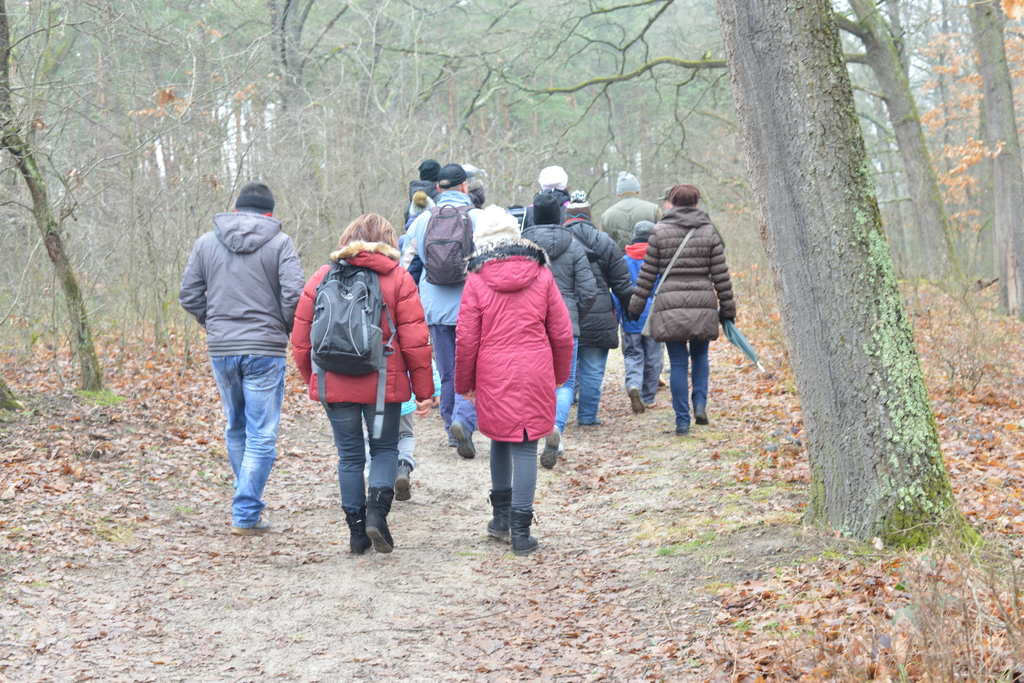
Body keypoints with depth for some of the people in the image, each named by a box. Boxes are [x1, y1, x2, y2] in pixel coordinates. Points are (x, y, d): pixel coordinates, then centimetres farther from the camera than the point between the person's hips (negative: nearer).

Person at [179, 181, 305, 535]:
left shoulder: (206, 242, 8)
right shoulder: (279, 243, -2)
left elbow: (189, 295, 7)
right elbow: (294, 295, -11)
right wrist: (286, 331, 5)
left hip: (220, 349, 4)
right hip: (265, 350, -4)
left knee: (236, 428, 20)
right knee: (261, 435, 0)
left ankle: (248, 502, 30)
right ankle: (245, 514, -3)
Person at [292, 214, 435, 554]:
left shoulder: (323, 277, 4)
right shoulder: (399, 279, -3)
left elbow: (301, 338, 6)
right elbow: (415, 341, -6)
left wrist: (313, 378, 20)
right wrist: (424, 391, 0)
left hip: (335, 384, 2)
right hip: (383, 384, -1)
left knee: (349, 455, 11)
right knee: (385, 448, 15)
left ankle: (357, 531, 11)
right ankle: (377, 510, -7)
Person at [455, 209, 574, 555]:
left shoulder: (477, 280, -4)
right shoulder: (541, 275, 0)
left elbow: (466, 339, -2)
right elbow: (562, 333, 4)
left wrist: (464, 383, 11)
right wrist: (559, 374, 19)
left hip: (493, 377, 0)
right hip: (535, 374, 0)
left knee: (500, 439, 20)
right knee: (526, 447, 1)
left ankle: (501, 516, 28)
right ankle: (520, 530, -2)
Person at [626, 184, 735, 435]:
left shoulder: (660, 231, 1)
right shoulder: (709, 231, 4)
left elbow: (647, 273, 2)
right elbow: (720, 275, 4)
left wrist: (636, 306, 8)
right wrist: (728, 308, 12)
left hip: (670, 305, -1)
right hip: (702, 305, 1)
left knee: (678, 363, 3)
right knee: (700, 355, 20)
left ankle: (682, 419, 3)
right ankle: (700, 403, 3)